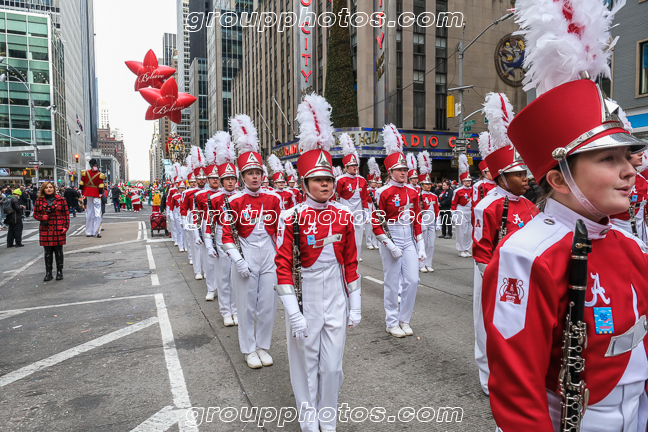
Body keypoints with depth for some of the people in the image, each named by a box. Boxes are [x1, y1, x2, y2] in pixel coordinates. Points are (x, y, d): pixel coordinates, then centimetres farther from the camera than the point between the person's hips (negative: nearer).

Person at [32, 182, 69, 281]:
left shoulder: (61, 199, 3)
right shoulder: (39, 201, 7)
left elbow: (66, 214, 3)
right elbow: (35, 214, 13)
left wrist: (66, 227, -5)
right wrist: (42, 217, -9)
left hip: (59, 230, -1)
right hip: (45, 230, 2)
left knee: (59, 252, 5)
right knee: (48, 252, 7)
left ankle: (59, 272, 15)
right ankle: (48, 273, 16)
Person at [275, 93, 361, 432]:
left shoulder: (344, 217, 0)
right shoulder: (291, 219, -12)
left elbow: (351, 263, 6)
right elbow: (283, 268, -12)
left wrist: (355, 304, 7)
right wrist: (293, 313, -15)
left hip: (336, 300, 3)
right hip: (305, 300, -3)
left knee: (332, 366, 13)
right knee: (306, 363, 13)